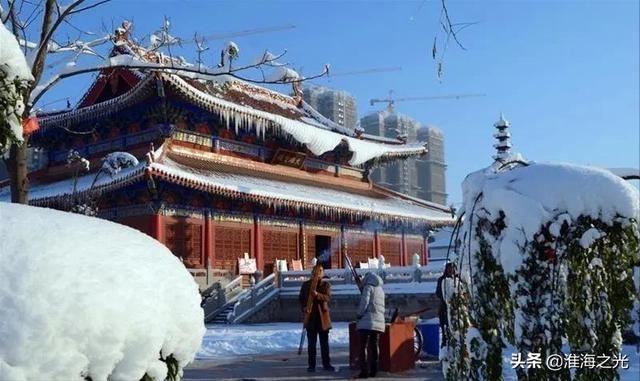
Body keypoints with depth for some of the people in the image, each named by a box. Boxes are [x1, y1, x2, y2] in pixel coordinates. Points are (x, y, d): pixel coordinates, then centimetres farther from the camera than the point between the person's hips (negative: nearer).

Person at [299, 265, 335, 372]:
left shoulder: (326, 284, 4)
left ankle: (326, 364, 15)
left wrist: (317, 295, -29)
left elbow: (328, 298, -11)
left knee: (324, 342, 7)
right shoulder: (306, 284, 8)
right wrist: (304, 307, -10)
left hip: (323, 316, 0)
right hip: (310, 317, 0)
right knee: (311, 343, 3)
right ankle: (311, 365, 8)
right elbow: (301, 298, 10)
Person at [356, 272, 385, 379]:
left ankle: (364, 371, -8)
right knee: (374, 346, 9)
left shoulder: (368, 287, -3)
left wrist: (359, 315, -1)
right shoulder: (381, 289, 19)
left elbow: (364, 302, -12)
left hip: (367, 321, -7)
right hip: (379, 322, 7)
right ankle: (373, 371, 10)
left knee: (363, 346, -4)